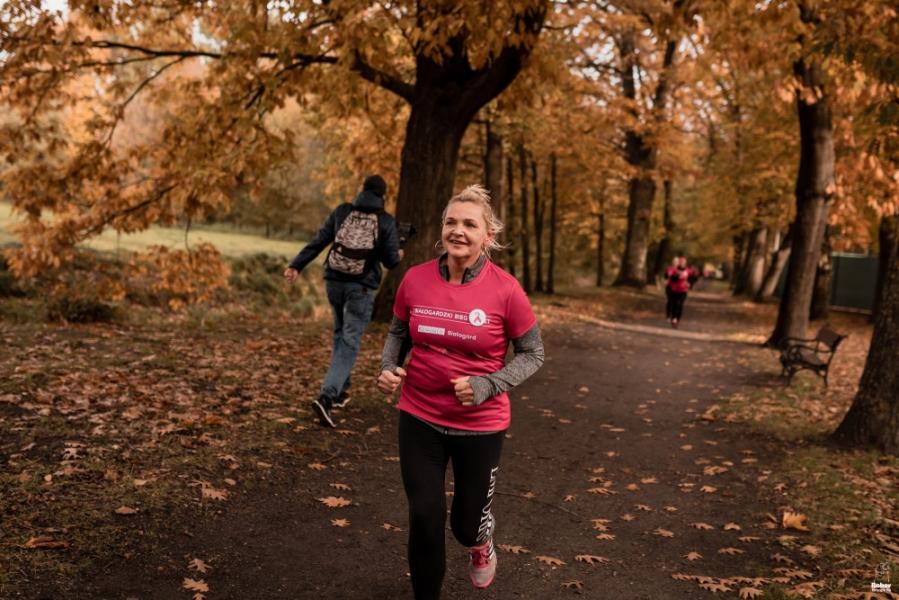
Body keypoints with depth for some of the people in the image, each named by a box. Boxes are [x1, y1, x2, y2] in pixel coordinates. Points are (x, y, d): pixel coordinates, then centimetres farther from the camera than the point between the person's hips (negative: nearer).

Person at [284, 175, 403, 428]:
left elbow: (318, 241, 1)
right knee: (350, 342, -2)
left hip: (334, 281, 4)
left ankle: (340, 391, 28)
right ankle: (326, 397, -19)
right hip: (361, 287, -4)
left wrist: (296, 265, 5)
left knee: (341, 332, 23)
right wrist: (398, 255, 20)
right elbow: (390, 261, -2)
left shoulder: (342, 212, 3)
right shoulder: (386, 222, -4)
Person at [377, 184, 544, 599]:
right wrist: (388, 367, -10)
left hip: (479, 425, -1)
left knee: (467, 523, 15)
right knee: (424, 519, 3)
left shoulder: (505, 289, -16)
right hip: (419, 418, 2)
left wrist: (488, 385, -20)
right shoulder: (415, 278, -8)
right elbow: (397, 331, 10)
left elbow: (532, 354, -5)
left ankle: (481, 542, 54)